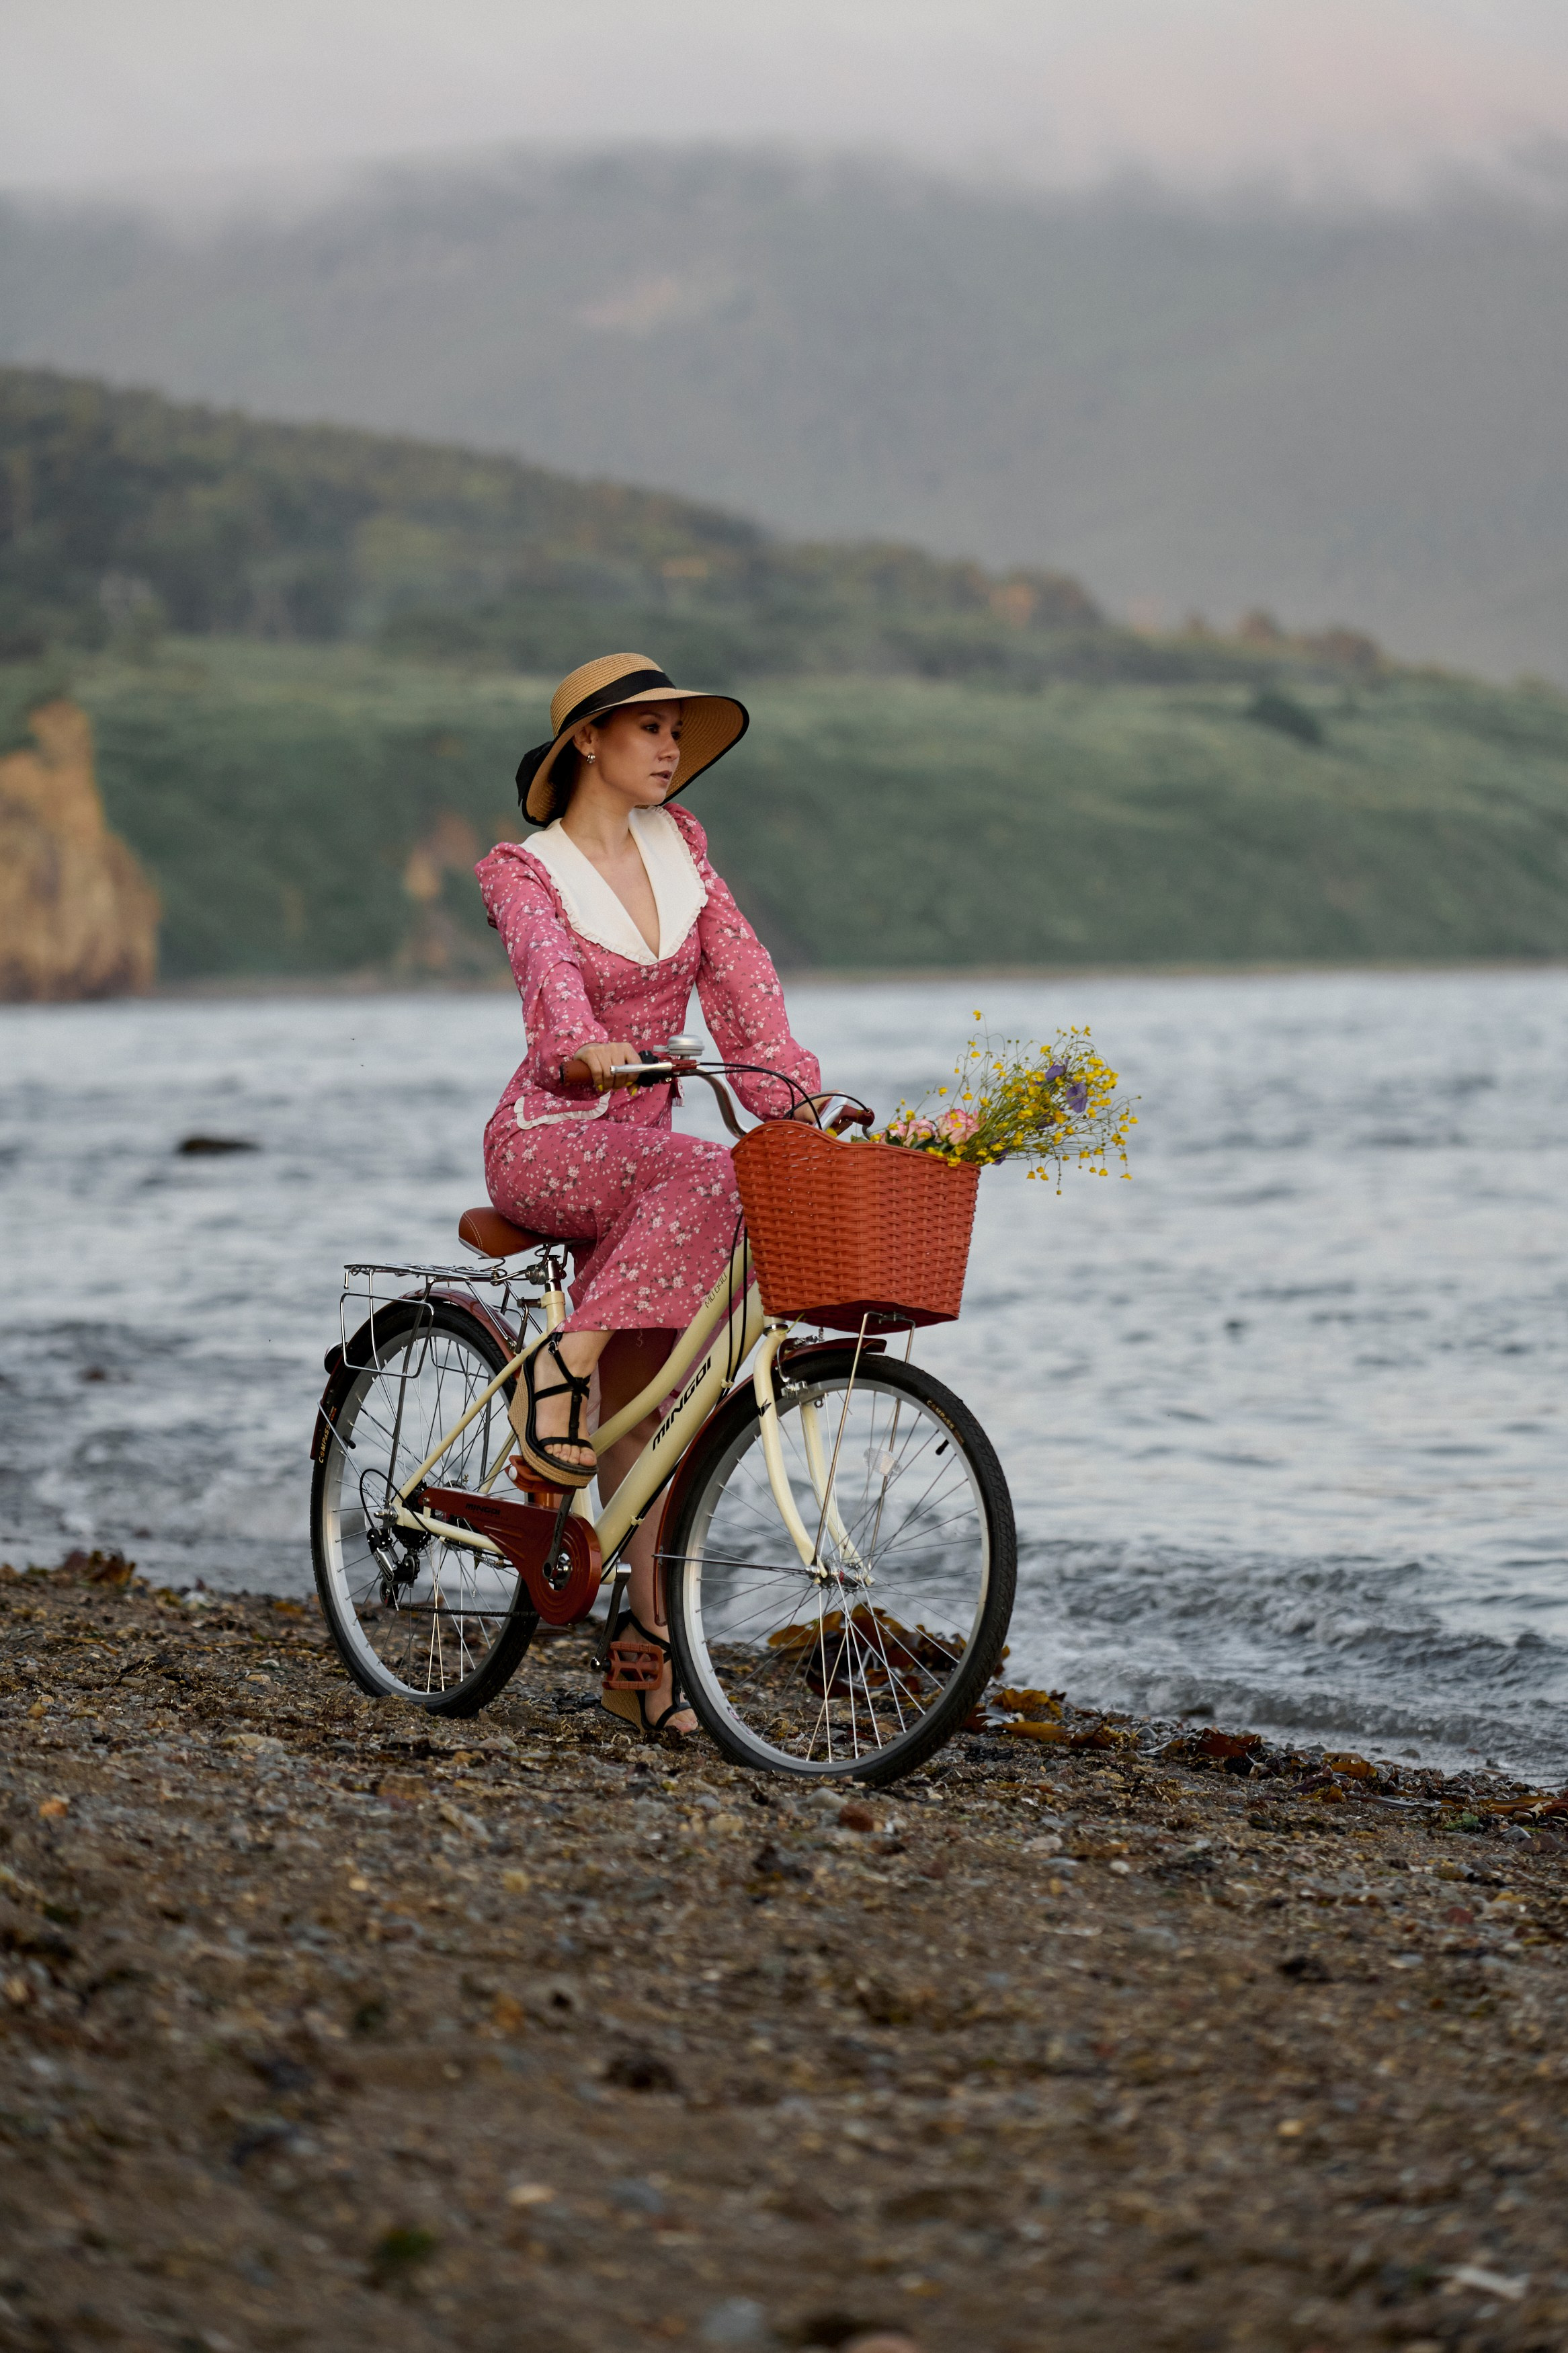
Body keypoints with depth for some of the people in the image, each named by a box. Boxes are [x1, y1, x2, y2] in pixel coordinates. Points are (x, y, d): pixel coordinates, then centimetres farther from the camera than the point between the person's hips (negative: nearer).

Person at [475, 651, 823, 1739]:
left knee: (650, 1407, -1)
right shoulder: (525, 872, -8)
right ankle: (560, 1366, -28)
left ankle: (648, 1648, 0)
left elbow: (738, 973, 3)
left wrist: (795, 1090, -11)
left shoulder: (680, 845, 9)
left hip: (642, 1142, 5)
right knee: (713, 1180, -34)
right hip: (547, 1144, -5)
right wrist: (586, 1047, -49)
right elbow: (550, 971, -28)